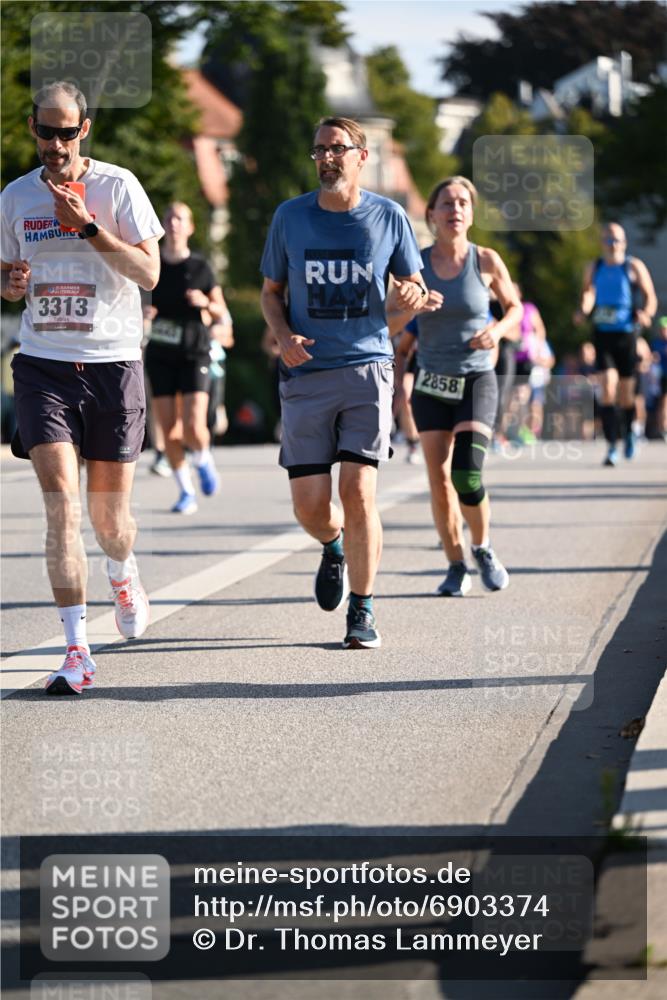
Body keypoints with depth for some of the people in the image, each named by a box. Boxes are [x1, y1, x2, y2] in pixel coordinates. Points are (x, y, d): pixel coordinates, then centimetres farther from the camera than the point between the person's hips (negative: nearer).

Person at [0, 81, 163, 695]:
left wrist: (89, 227, -19)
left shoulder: (118, 186, -2)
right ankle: (77, 652, -13)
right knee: (62, 505, -14)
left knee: (109, 519, 6)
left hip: (113, 364, -1)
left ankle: (123, 572, 44)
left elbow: (149, 272, -8)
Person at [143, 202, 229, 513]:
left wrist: (205, 303, -16)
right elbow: (137, 303, 14)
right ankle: (186, 492, 12)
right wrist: (142, 311, -9)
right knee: (168, 430, -3)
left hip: (194, 354, -2)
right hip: (160, 355, 2)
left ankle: (203, 459, 19)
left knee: (193, 427, -15)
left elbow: (221, 313, 5)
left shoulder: (200, 267, -1)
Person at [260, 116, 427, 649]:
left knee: (359, 492, -13)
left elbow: (414, 287, 12)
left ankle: (363, 612, 1)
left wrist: (414, 295, -13)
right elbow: (271, 291, 15)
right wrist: (283, 336, -5)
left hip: (367, 368, -1)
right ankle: (335, 547, 36)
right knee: (310, 505, -1)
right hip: (306, 375, 1)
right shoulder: (290, 216, 5)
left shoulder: (388, 217, 3)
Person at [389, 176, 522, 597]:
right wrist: (413, 309, -22)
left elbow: (514, 306, 11)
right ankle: (456, 566, 16)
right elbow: (387, 323, -2)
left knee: (467, 476, -16)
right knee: (439, 481, 0)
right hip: (432, 385, 2)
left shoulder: (486, 261, -4)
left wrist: (498, 330, -9)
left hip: (477, 381, -2)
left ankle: (483, 548, 10)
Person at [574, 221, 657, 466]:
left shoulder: (634, 267, 0)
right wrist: (583, 311, 5)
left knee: (626, 392, 8)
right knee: (607, 386, -15)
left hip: (627, 333, -1)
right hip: (602, 334, 1)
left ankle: (628, 432, 39)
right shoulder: (594, 268, 8)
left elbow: (650, 297, 3)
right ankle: (611, 446, -15)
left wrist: (646, 314, -18)